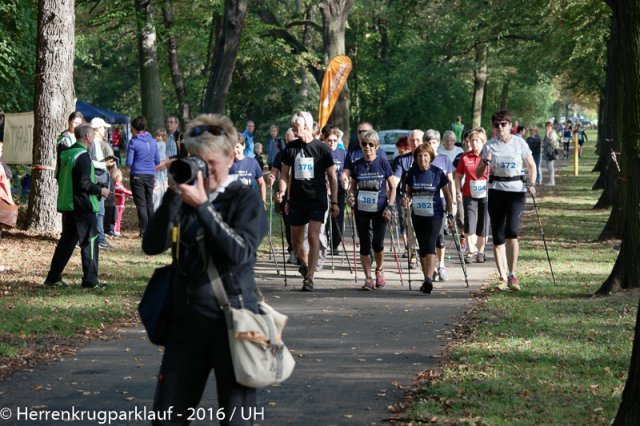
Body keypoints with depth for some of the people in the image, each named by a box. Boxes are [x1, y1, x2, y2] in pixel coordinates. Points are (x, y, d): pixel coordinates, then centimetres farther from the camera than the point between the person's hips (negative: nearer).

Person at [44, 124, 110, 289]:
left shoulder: (66, 154, 11)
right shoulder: (83, 155, -16)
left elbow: (60, 178, 20)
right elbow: (84, 183, -22)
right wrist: (100, 190, -7)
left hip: (67, 205, 9)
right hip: (83, 206, -9)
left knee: (67, 241, 13)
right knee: (89, 241, -1)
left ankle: (53, 278, 13)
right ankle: (90, 280, 1)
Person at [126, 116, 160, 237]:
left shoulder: (134, 142, -9)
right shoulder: (153, 141, 5)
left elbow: (129, 163, -10)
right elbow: (157, 161, 9)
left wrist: (131, 166, 12)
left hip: (137, 175, -4)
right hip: (150, 175, 4)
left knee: (141, 204, 0)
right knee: (149, 203, 13)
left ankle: (144, 230, -2)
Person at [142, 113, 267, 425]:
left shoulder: (245, 199, -2)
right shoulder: (184, 197, 7)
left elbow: (240, 252, -18)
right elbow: (152, 246, -5)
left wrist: (203, 206, -23)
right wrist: (173, 195, -15)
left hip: (232, 318, -4)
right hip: (186, 319, 4)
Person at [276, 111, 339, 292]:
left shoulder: (321, 148, -4)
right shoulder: (291, 148, 4)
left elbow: (332, 177, 2)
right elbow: (285, 174, 12)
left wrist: (334, 202, -1)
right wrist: (282, 192, -7)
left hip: (317, 200, -4)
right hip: (297, 200, 4)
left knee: (313, 237, -14)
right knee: (296, 239, 10)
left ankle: (309, 278, -13)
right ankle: (304, 262, 39)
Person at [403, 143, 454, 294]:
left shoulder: (438, 173, -7)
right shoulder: (412, 173, 2)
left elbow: (447, 194, 1)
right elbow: (408, 191, 15)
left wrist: (450, 214, 1)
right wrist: (406, 199, -8)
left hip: (434, 215, -4)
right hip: (417, 215, 4)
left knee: (430, 246, -17)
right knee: (422, 247, 11)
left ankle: (429, 279, -25)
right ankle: (426, 280, 21)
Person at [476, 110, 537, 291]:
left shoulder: (519, 143, 2)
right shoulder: (490, 146, 4)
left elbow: (531, 165, 11)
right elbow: (478, 174, 5)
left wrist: (531, 184, -4)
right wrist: (485, 162, -15)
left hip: (516, 190, -2)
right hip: (496, 191, 2)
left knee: (511, 232, -18)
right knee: (498, 237, 2)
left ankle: (512, 275, -10)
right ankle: (502, 277, 9)